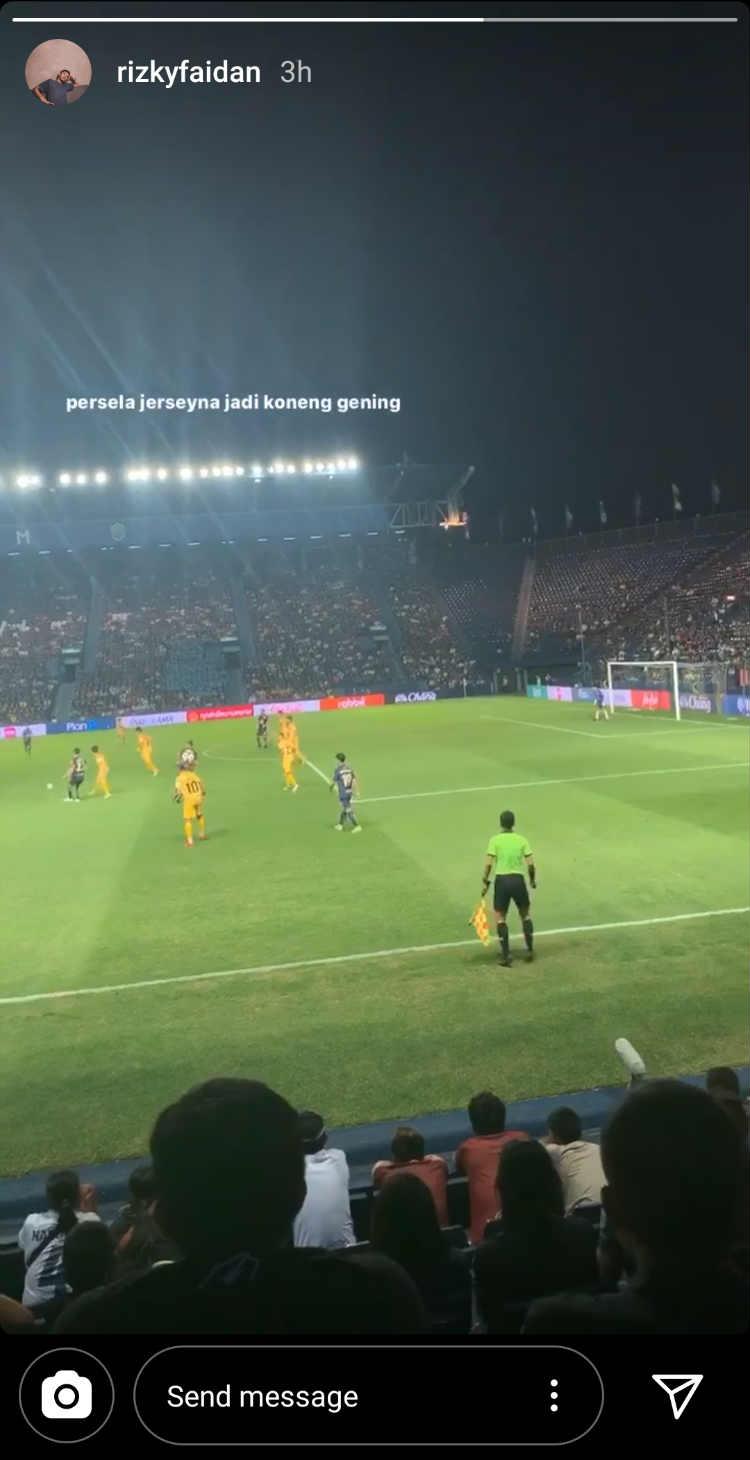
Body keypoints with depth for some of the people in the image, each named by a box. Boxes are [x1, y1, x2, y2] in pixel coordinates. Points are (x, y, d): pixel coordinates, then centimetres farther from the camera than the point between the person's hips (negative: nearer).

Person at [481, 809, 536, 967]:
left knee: (500, 917, 8)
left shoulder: (495, 840, -2)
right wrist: (533, 879, 14)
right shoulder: (521, 840, 3)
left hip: (501, 880, -2)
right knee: (525, 914, 20)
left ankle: (506, 955, 2)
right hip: (518, 880, 2)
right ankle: (530, 950, 21)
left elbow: (489, 864, -9)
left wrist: (485, 882, -3)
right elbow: (530, 863, -1)